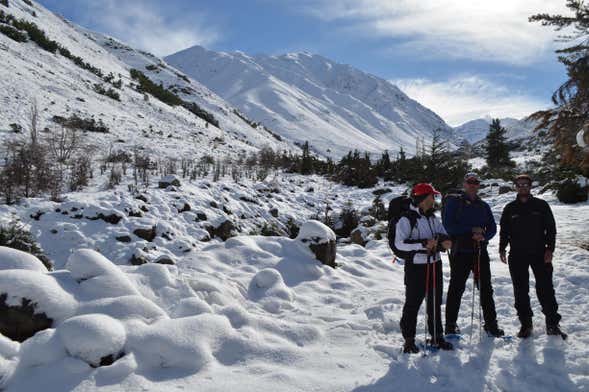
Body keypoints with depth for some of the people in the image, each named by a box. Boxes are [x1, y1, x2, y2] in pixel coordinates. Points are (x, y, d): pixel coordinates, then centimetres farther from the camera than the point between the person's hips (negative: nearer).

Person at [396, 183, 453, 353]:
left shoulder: (432, 217, 12)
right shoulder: (407, 219, -12)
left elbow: (442, 234, 20)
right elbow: (399, 242, -21)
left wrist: (444, 240, -4)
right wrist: (423, 243, -28)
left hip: (435, 264, 7)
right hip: (416, 265, -7)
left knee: (435, 302, 14)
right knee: (413, 303, 0)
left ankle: (437, 336, 27)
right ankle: (409, 339, 11)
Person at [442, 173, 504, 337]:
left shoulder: (484, 206, 14)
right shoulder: (454, 202, 1)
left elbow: (492, 228, 12)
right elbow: (448, 225, -8)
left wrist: (483, 236, -10)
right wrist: (471, 230, -13)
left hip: (480, 251, 4)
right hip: (460, 251, -4)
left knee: (486, 288, 5)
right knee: (456, 288, 3)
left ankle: (491, 324, 12)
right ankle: (450, 325, 12)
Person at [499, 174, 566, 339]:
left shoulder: (541, 205, 4)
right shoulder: (510, 208, 8)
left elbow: (551, 228, 4)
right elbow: (504, 231, 12)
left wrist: (549, 248, -6)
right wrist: (502, 249, 0)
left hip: (539, 253, -1)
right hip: (517, 256, 1)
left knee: (545, 288, -2)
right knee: (520, 290, 4)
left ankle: (552, 323, 9)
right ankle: (525, 323, 14)